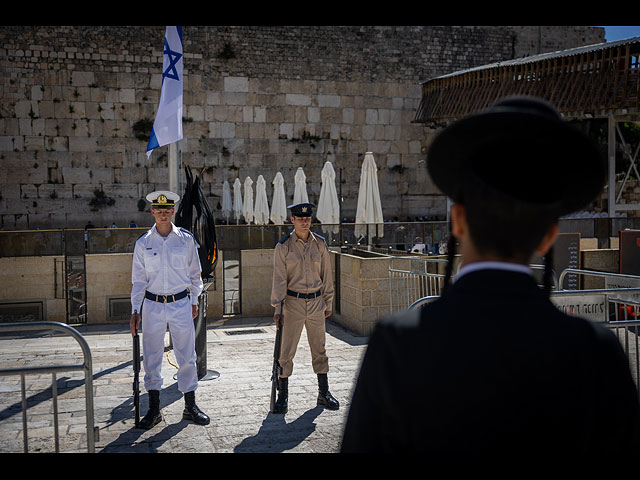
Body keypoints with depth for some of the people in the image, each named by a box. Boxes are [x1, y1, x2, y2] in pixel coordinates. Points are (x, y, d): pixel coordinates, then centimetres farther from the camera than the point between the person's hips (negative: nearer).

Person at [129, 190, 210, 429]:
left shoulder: (186, 239, 1)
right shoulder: (143, 243, 1)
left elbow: (194, 273, 11)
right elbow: (138, 279, 4)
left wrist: (194, 301, 11)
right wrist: (135, 310, -1)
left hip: (181, 304, 0)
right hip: (153, 305, 0)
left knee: (187, 356, 4)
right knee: (151, 358, 5)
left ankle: (190, 406, 18)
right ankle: (154, 409, 17)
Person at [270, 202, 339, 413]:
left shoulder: (320, 244, 4)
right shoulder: (283, 246, -5)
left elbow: (326, 275, 10)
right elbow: (279, 279, -7)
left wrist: (328, 302, 10)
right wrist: (277, 308, -11)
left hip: (316, 303, 3)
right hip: (293, 302, -3)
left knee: (319, 350, 11)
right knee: (286, 351, 0)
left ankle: (323, 393, 22)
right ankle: (283, 396, 12)